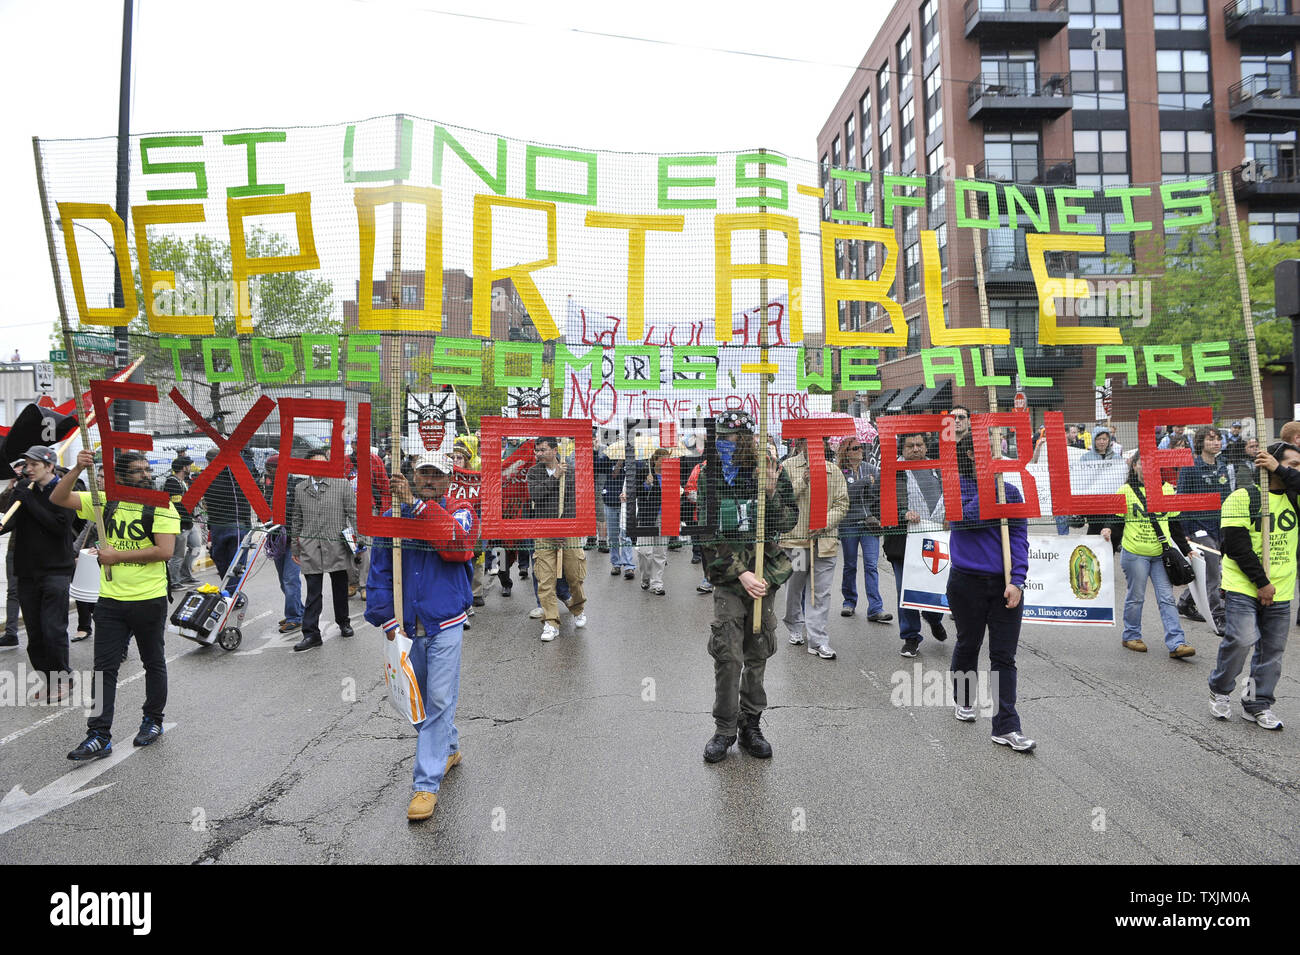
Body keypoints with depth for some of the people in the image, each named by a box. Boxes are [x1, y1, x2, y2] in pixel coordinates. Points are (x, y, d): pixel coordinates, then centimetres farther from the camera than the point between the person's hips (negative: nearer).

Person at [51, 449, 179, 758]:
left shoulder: (161, 506, -7)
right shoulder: (105, 502, 6)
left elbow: (165, 551, -17)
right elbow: (58, 498, 0)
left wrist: (116, 556, -14)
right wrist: (77, 470, -16)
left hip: (149, 600, -3)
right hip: (110, 602, 3)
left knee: (154, 663, 12)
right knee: (105, 667, 3)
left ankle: (153, 721, 28)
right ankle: (99, 736, 8)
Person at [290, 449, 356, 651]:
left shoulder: (342, 485, 1)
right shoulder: (300, 489, 8)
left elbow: (353, 513, 1)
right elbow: (296, 519, 14)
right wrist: (295, 546, 13)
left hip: (337, 547, -1)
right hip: (310, 549, 1)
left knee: (340, 589, 13)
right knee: (313, 593, 0)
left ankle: (343, 622, 32)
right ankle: (311, 634, 4)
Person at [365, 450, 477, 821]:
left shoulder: (460, 512, -1)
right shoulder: (392, 516, 4)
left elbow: (456, 543, -25)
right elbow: (379, 572, 5)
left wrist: (418, 505, -26)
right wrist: (387, 619, -3)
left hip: (445, 623, -3)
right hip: (407, 625, 4)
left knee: (439, 701, -5)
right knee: (420, 698, 17)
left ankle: (427, 783, 3)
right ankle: (449, 748, 40)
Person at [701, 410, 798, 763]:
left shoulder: (774, 474, 0)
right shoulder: (711, 478, -2)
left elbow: (786, 524, -3)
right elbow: (711, 535, -6)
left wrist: (771, 493, -20)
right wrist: (741, 573, -14)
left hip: (766, 575, 1)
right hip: (728, 578, -1)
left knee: (757, 655, 10)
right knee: (727, 655, -6)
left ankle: (751, 725, 24)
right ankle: (725, 728, 11)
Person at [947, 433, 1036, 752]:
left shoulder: (1010, 491, 5)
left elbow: (1019, 537, 0)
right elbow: (967, 517, -20)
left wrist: (1016, 580, -10)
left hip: (1006, 584, 2)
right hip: (967, 581, -2)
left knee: (1004, 656, 1)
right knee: (968, 645, 15)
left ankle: (1005, 727, 6)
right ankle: (963, 700, 38)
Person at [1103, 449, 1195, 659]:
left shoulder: (1166, 489, 8)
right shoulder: (1125, 490, -1)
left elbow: (1174, 522, 15)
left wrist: (1186, 549, 15)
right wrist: (1109, 530, -18)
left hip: (1161, 553, 3)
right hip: (1134, 553, -3)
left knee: (1167, 597, 0)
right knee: (1136, 596, 6)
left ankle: (1176, 643, 0)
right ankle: (1131, 636, 22)